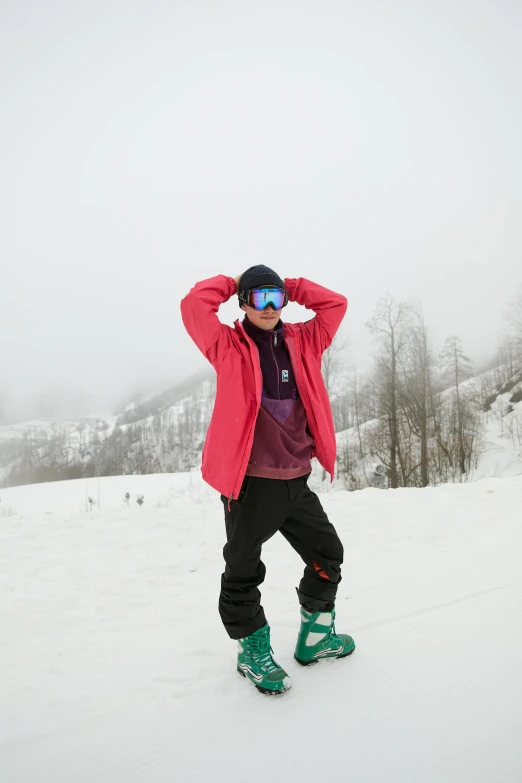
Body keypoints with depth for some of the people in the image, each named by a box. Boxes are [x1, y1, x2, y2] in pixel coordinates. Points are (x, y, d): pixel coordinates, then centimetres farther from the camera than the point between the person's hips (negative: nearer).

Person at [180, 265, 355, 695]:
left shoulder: (302, 343, 9)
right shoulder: (230, 346, -3)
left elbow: (336, 304, 11)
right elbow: (194, 305, -15)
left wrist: (290, 287, 10)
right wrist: (231, 283, 1)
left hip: (296, 479, 5)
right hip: (249, 481, -5)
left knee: (327, 554, 18)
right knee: (243, 572, 6)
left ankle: (316, 635, 39)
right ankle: (253, 651, 29)